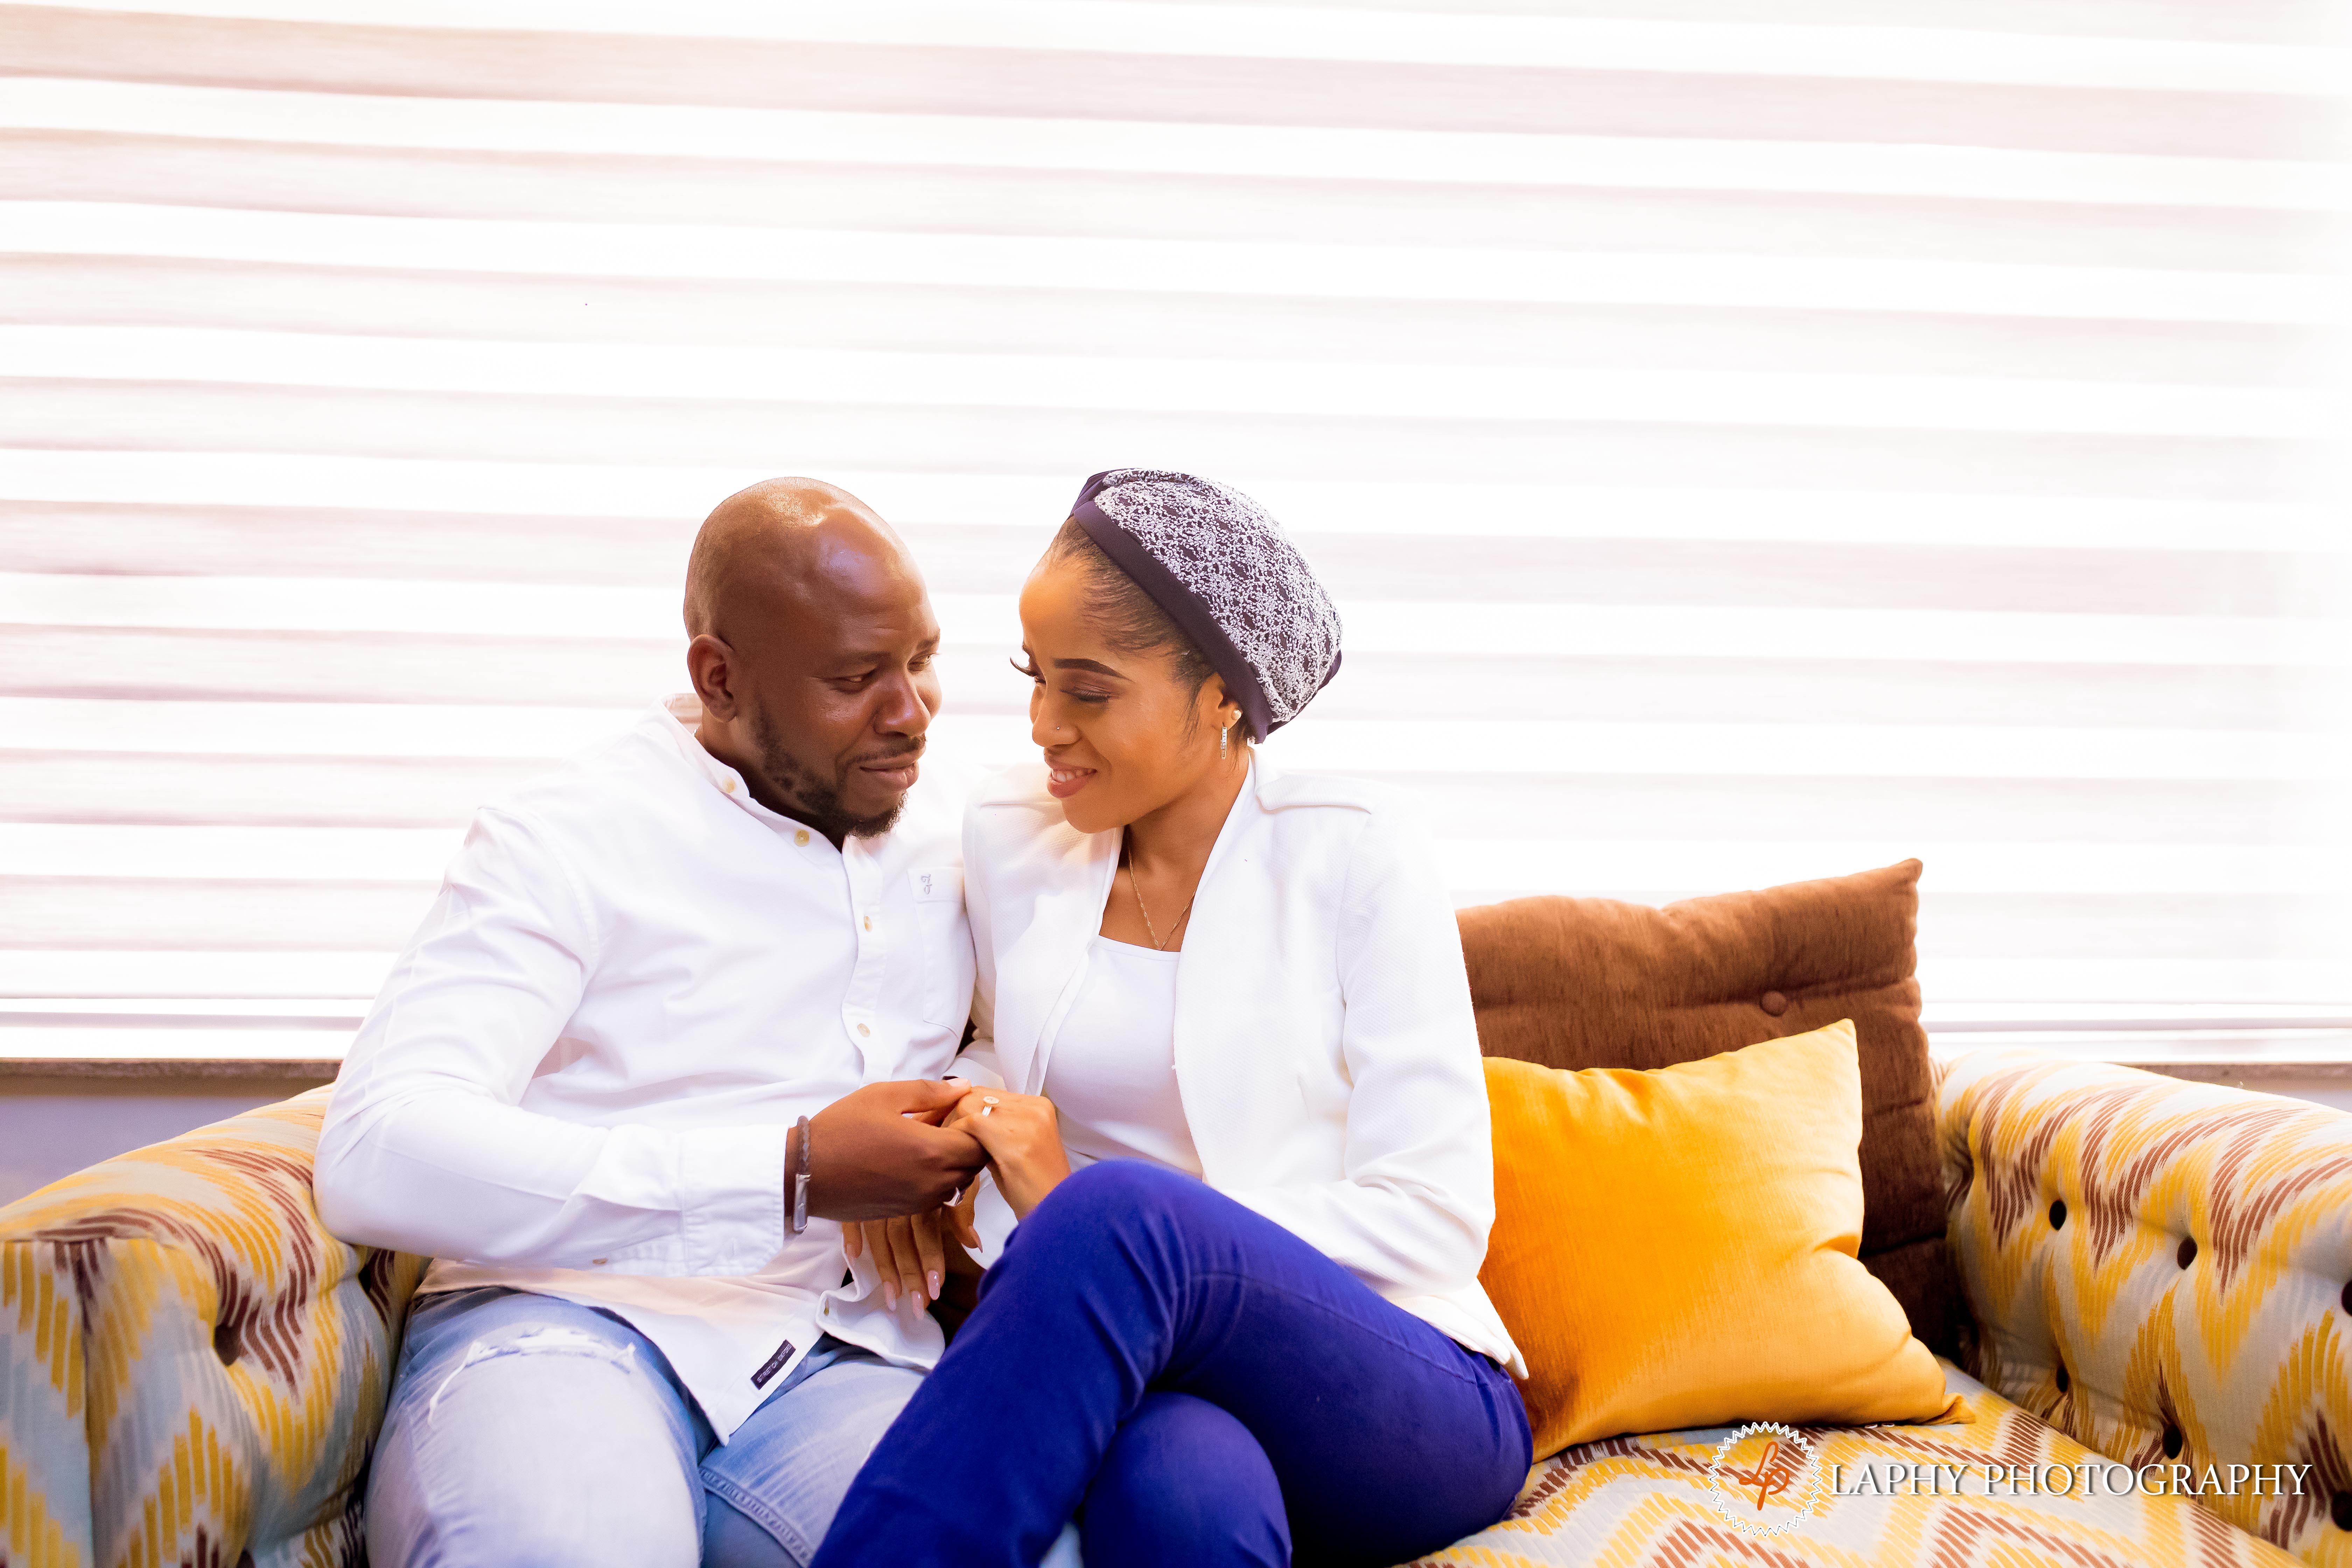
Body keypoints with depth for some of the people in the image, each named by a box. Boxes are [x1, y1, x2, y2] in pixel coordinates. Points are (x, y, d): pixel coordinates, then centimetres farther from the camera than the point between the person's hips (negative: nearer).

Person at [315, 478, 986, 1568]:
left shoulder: (951, 844, 18)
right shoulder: (568, 840, 1)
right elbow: (376, 1159, -13)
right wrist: (794, 1175, -17)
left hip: (842, 1361, 4)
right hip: (570, 1323, -3)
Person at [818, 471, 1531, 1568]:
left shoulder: (1355, 853, -3)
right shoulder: (1007, 839, 10)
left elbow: (1434, 1220, -9)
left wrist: (1081, 1208, -15)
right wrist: (935, 1125, 4)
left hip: (1409, 1406, -1)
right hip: (1141, 1377, 2)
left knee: (1115, 1216, -35)